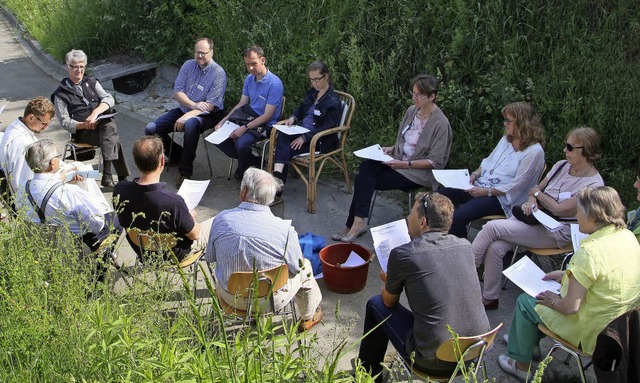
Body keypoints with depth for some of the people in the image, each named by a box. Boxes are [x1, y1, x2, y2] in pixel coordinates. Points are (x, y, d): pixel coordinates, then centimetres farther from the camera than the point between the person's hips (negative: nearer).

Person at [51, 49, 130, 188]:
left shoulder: (91, 82, 20)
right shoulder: (60, 94, 10)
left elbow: (109, 99, 4)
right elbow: (65, 122, 2)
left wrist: (95, 113, -17)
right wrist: (86, 125, -18)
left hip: (104, 122, 3)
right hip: (83, 132, -3)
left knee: (109, 126, -35)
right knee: (113, 139, -33)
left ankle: (107, 175, -38)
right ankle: (122, 176, -35)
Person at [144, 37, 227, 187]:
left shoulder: (218, 73, -14)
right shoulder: (188, 65, 2)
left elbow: (210, 106, -20)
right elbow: (177, 93, -2)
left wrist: (187, 116, -28)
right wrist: (194, 105, -20)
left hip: (206, 115, -6)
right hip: (184, 109, 6)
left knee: (190, 125, -42)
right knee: (150, 129, -5)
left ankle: (185, 172, -28)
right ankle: (177, 155, 19)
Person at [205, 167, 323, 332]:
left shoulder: (221, 219, -17)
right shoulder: (284, 229, -25)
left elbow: (210, 258, -1)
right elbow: (297, 267, -10)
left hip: (230, 298, 3)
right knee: (305, 266, 24)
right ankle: (308, 318, 46)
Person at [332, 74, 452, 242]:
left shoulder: (440, 123, -16)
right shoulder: (411, 111, 6)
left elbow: (435, 162, -15)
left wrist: (405, 164, -20)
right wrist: (392, 148, 1)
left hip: (419, 172, -7)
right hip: (399, 161, 7)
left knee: (366, 180, -21)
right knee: (366, 166, -23)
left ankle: (357, 223, -11)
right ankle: (357, 222, -23)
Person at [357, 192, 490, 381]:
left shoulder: (402, 254, -13)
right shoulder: (465, 246, 1)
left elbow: (389, 302, 6)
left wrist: (388, 281, 27)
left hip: (434, 362, -5)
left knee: (376, 304, 16)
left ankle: (369, 373, 33)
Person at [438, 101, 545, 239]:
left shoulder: (534, 151, -12)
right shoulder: (506, 139, 13)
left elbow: (516, 187, -16)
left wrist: (486, 192, -19)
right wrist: (475, 174, 2)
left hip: (501, 198, -8)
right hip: (481, 186, 8)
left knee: (458, 217, -30)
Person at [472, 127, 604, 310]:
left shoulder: (593, 184, -13)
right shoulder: (561, 166, 9)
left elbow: (559, 209, -17)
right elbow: (536, 189, 17)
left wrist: (537, 193, -3)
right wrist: (531, 200, -7)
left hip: (557, 232, -7)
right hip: (535, 217, 7)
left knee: (492, 227, -22)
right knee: (495, 247, -20)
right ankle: (490, 299, -8)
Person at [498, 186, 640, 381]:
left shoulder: (589, 252, -31)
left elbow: (570, 307, -27)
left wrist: (553, 301, -7)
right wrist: (566, 274, 12)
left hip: (592, 333, -8)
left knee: (525, 302, 12)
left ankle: (520, 364, 28)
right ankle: (527, 339, 43)